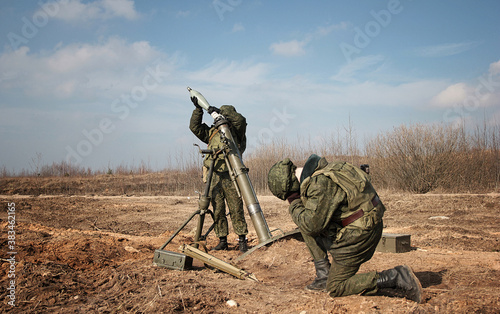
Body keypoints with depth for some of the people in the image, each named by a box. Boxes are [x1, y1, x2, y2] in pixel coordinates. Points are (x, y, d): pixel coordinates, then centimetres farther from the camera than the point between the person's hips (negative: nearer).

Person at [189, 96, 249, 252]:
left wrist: (220, 111, -10)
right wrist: (198, 109, 6)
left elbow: (240, 120, -10)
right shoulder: (212, 132, 19)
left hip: (230, 177, -3)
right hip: (214, 177, 4)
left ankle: (242, 240, 2)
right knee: (217, 210, 5)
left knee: (236, 209, -4)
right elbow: (195, 127, 15)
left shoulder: (236, 131, 9)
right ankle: (222, 240, 13)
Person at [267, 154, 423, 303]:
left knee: (335, 289, 1)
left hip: (359, 232, -10)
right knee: (305, 225, 13)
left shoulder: (320, 183, -23)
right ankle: (324, 275, 14)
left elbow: (313, 224, -23)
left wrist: (294, 206, -9)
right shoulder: (318, 171, 8)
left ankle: (396, 277, -8)